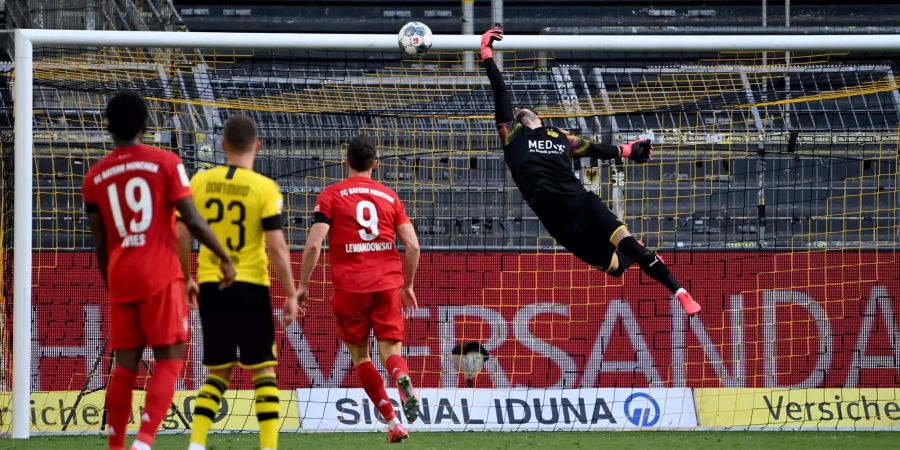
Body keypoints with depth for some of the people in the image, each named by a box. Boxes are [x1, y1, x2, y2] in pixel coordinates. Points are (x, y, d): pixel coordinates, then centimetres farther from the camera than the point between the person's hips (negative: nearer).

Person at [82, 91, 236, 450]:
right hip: (161, 278, -4)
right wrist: (225, 258, 3)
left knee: (125, 365, 10)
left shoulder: (95, 177, 8)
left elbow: (99, 242, 11)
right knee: (169, 361, -2)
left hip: (121, 281, 4)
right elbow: (193, 221, -8)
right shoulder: (166, 163, -3)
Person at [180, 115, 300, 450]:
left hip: (210, 285, 3)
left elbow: (181, 236, 3)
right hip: (250, 285, -3)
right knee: (264, 369, 6)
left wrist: (185, 279, 17)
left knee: (219, 371, 13)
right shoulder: (264, 188, -8)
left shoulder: (200, 182, 2)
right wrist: (291, 295, -4)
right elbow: (276, 247, -12)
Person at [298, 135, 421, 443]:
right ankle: (403, 381, -36)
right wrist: (408, 285, 17)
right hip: (388, 284, 2)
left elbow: (313, 244, -6)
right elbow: (412, 245, 5)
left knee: (359, 354, 12)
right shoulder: (389, 196, 11)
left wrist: (303, 285, 3)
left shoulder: (331, 195, 4)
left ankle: (392, 421, 2)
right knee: (389, 349, 1)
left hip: (350, 286, -2)